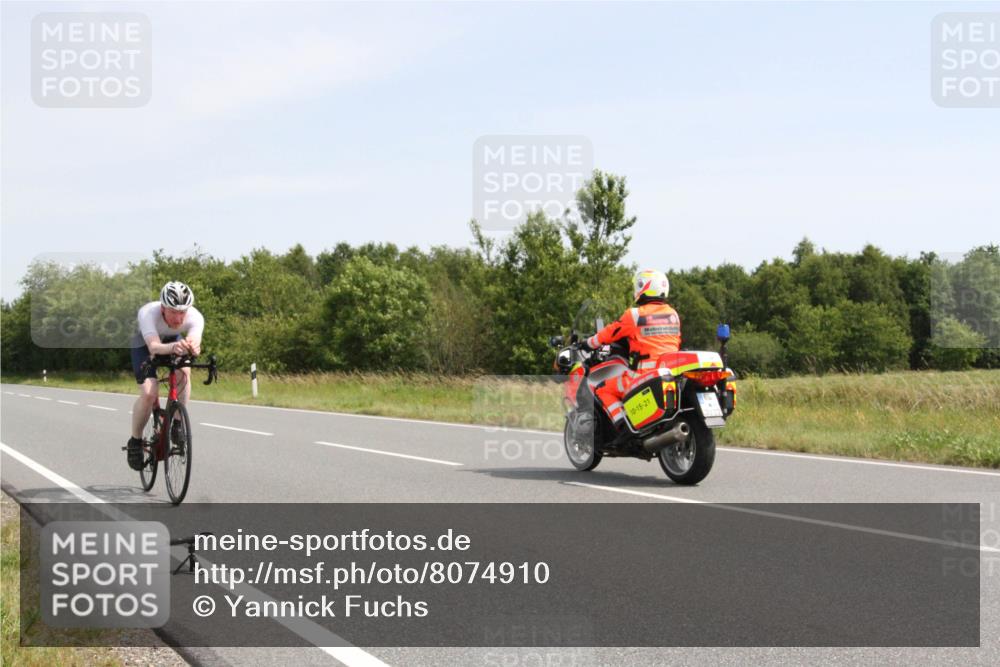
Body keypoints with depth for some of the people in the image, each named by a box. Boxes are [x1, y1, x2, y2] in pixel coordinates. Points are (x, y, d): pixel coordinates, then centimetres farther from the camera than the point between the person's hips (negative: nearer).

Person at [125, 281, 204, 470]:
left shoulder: (195, 317, -35)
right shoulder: (148, 313, -41)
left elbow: (195, 341, -52)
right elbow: (154, 347, -56)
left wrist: (192, 346, -76)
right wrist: (173, 347, -77)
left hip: (172, 339, 2)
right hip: (143, 341, -2)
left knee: (184, 372, -29)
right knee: (149, 393, -21)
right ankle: (135, 441, 2)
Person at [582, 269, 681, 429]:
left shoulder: (635, 315, -6)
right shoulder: (673, 314, 11)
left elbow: (608, 333, 3)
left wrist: (588, 344, 20)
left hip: (646, 374, -6)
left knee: (603, 389, 5)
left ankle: (623, 428, -12)